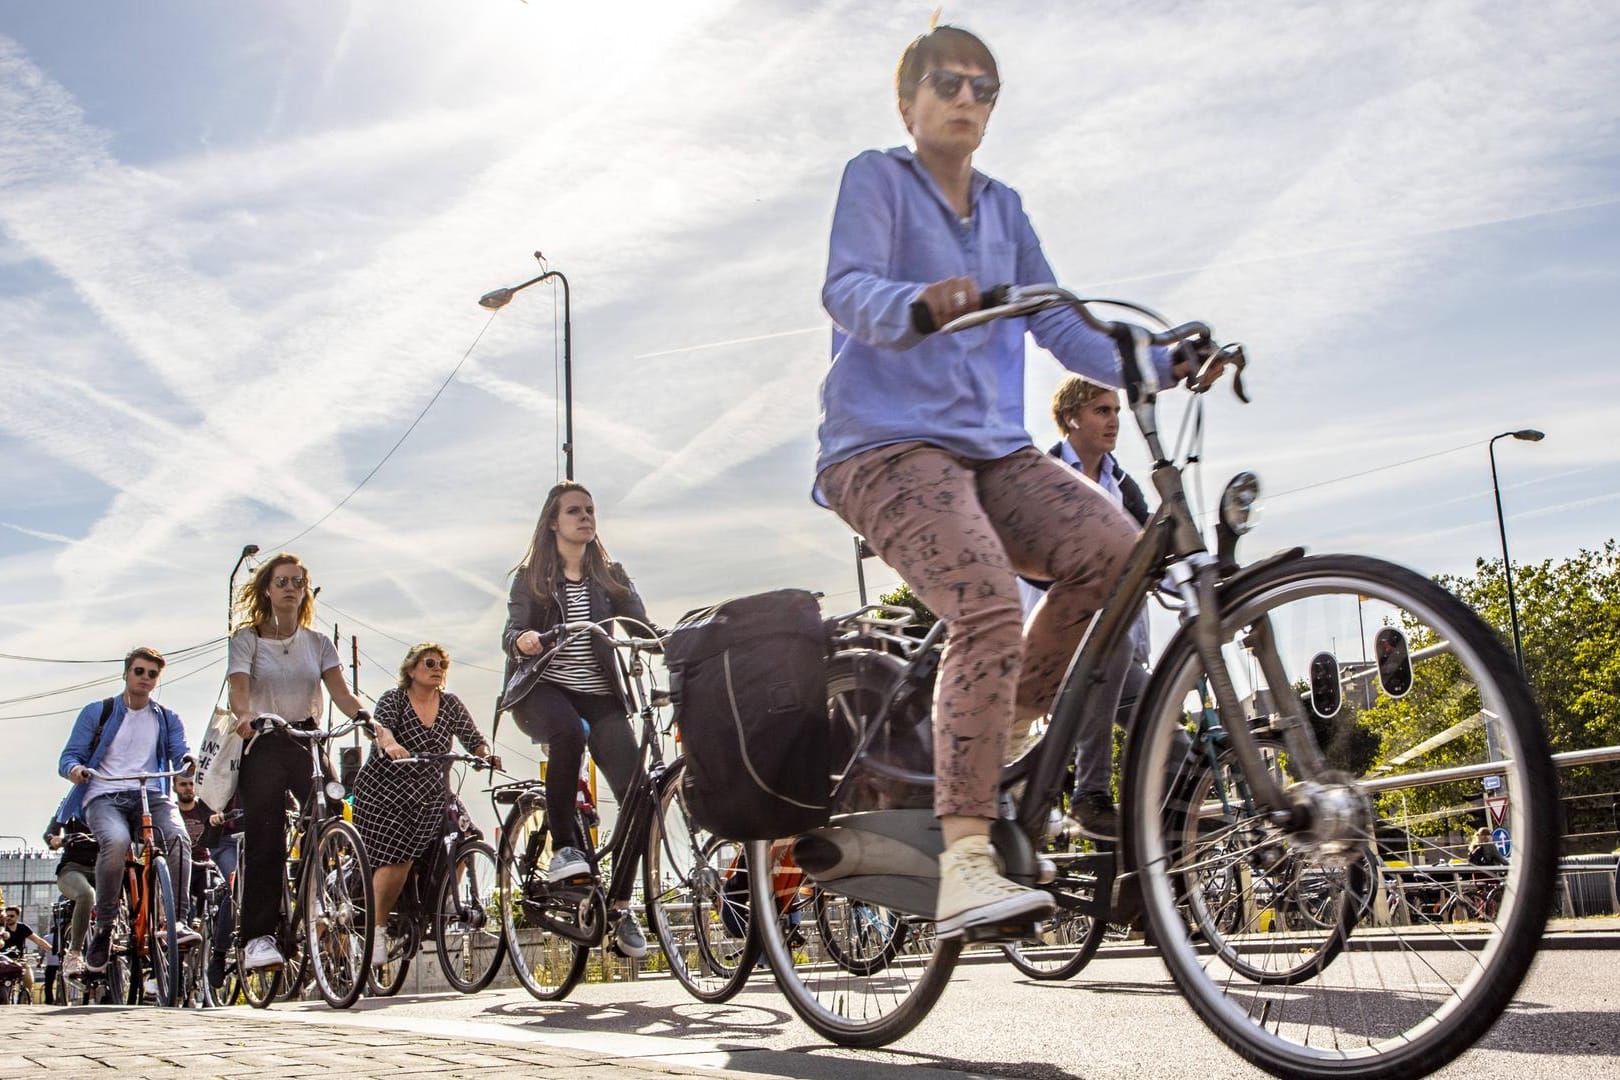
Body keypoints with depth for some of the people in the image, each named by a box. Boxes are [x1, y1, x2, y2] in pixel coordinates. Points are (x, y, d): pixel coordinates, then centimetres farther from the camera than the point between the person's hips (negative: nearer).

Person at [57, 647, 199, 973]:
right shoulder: (96, 712, 16)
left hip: (151, 796, 2)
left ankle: (180, 920, -32)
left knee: (178, 837, -33)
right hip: (104, 797, -2)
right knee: (116, 841, -36)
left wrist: (188, 760, -19)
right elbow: (69, 757, 9)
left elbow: (179, 753, 7)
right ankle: (103, 928, -21)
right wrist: (75, 768, -17)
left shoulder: (167, 720, 22)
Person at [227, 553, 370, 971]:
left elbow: (340, 692, -1)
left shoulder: (318, 643, 12)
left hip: (307, 742, 3)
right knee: (265, 841, -8)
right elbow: (238, 689, -13)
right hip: (263, 747, -2)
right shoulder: (246, 638, 3)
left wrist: (365, 717, -22)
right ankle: (258, 936, -4)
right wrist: (245, 716, -36)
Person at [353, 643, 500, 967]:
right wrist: (390, 744, -47)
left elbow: (474, 739, 2)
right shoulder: (393, 698, -4)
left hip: (430, 797, 4)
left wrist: (486, 755, -21)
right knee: (396, 859, -18)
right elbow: (381, 725, -25)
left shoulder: (451, 705, 7)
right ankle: (376, 929, -1)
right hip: (384, 793, -4)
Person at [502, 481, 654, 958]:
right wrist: (522, 640, -29)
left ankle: (621, 906, -1)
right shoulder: (532, 577, 8)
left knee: (637, 793, -15)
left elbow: (642, 627, 2)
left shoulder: (611, 576, 13)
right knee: (567, 731, -39)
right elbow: (512, 632, -4)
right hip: (542, 689, -2)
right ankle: (564, 845, -23)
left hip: (599, 695, 3)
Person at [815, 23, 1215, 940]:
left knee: (1115, 549, -22)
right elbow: (847, 290, -14)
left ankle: (1008, 724, -2)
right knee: (989, 607, -29)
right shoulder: (877, 179, 4)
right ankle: (966, 868, -29)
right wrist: (919, 303, -37)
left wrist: (1162, 363, -1)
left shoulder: (1004, 208, 21)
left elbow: (1060, 324, 15)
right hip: (889, 447, -6)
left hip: (994, 450, 6)